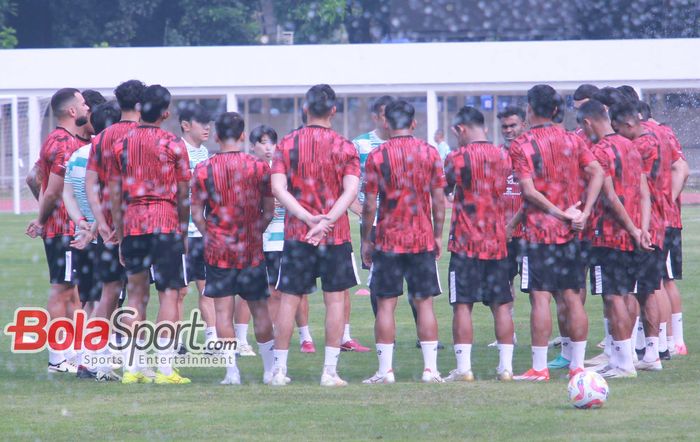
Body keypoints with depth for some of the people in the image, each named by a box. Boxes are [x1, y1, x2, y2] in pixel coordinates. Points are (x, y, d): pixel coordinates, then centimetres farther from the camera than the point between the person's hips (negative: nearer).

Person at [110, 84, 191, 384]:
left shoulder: (122, 145, 7)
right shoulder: (173, 145, -3)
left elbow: (115, 194, 7)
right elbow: (183, 194, -1)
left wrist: (119, 235, 12)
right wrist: (184, 230, 10)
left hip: (131, 224, 4)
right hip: (165, 223, -4)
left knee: (136, 293, 11)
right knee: (169, 293, -2)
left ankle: (132, 368, 8)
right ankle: (165, 367, -8)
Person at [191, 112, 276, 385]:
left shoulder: (204, 169, -5)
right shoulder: (259, 167, -2)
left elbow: (196, 213, -2)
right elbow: (269, 211, 3)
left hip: (218, 250, -1)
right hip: (252, 250, 1)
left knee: (223, 311, 1)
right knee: (259, 309, 11)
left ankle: (232, 370, -5)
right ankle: (270, 369, 16)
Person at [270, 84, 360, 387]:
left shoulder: (287, 144, 2)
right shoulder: (343, 146, -1)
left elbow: (278, 188, -8)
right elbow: (351, 190, -13)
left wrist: (308, 218, -13)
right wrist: (327, 221, -18)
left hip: (296, 234, 1)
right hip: (336, 235, -1)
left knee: (289, 300, 6)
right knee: (335, 300, 4)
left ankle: (279, 370, 7)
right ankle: (330, 371, 1)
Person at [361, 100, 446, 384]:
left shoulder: (377, 156, -5)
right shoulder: (430, 153, 1)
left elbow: (370, 204, -5)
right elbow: (439, 200, 2)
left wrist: (366, 240, 5)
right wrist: (438, 235, 11)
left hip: (388, 240, -2)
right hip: (424, 239, 2)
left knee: (385, 304, 2)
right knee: (424, 304, 5)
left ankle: (385, 370, 0)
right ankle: (430, 368, 2)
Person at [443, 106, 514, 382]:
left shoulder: (458, 158, -9)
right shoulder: (503, 156, 7)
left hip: (466, 243, -5)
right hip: (498, 242, 5)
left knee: (462, 305, -1)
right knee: (501, 305, 7)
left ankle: (463, 367, -5)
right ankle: (506, 366, 5)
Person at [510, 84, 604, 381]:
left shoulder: (522, 145, -7)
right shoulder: (571, 140, 7)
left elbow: (529, 191, -16)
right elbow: (597, 173, -2)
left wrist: (561, 212, -10)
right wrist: (583, 213, -5)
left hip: (539, 231, -5)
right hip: (570, 233, 5)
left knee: (540, 298, -4)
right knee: (572, 297, 8)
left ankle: (539, 368, -5)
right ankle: (577, 365, 9)